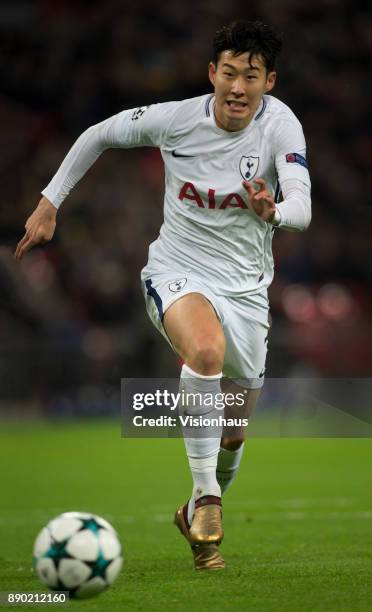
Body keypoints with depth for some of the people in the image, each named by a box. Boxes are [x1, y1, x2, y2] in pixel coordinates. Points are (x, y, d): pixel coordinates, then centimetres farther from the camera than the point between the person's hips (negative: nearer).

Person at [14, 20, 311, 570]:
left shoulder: (280, 124, -14)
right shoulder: (176, 119, -12)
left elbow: (301, 208, -28)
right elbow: (99, 134, 6)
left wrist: (272, 212, -51)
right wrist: (49, 203, 5)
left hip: (246, 288, 2)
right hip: (176, 273, -2)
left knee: (233, 435, 10)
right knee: (206, 347, -37)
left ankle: (198, 521, 40)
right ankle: (204, 495, -29)